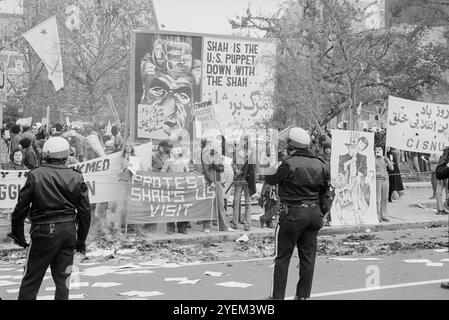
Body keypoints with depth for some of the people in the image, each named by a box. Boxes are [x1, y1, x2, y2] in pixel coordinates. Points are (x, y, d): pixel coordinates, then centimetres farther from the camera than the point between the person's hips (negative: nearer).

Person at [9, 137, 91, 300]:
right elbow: (85, 211, 5)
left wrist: (17, 231, 7)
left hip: (44, 231, -3)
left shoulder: (35, 176, -6)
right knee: (62, 278, 11)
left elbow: (22, 206, -5)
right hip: (69, 230, 3)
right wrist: (81, 239, 14)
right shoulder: (76, 177, 3)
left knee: (31, 280, 6)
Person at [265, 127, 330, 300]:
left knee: (282, 257, 4)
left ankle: (277, 296, 8)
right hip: (314, 213, 6)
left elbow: (271, 180, -2)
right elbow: (325, 191, 11)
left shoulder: (289, 164, -15)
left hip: (292, 214, -6)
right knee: (308, 257, 11)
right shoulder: (320, 165, 5)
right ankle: (303, 295, 17)